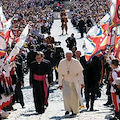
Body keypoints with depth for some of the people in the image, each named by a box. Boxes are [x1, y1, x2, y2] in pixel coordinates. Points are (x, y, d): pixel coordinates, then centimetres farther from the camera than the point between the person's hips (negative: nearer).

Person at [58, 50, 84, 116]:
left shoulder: (76, 62, -6)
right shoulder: (62, 62, -3)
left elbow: (80, 73, 0)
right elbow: (60, 74, 2)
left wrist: (81, 83, -4)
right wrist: (60, 84, 0)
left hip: (74, 82, -1)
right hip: (66, 81, 1)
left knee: (74, 96, -2)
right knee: (66, 95, -17)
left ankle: (74, 111, 13)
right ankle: (68, 109, -10)